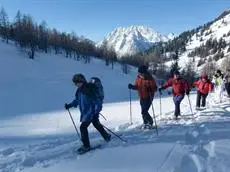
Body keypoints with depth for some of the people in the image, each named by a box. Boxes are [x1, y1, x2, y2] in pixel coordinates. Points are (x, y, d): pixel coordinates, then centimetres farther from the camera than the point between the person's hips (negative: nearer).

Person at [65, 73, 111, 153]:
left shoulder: (88, 90, -24)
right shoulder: (80, 90, 4)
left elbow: (96, 101, -26)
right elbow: (77, 100, 18)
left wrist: (96, 111, -30)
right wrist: (69, 105, 10)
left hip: (91, 112, -9)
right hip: (85, 112, 9)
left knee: (83, 127, -9)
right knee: (97, 125, 22)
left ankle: (86, 146, 3)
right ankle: (107, 137, 40)